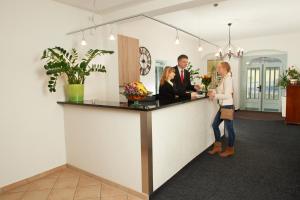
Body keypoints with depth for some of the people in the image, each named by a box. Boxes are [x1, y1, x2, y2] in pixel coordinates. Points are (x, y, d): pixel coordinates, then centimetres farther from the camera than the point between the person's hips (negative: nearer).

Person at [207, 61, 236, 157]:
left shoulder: (227, 79, -16)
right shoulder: (223, 79, 10)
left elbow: (226, 95, -21)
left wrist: (215, 96, -15)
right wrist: (213, 92, 0)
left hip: (227, 106, -9)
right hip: (223, 106, 9)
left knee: (229, 128, 5)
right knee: (215, 125, 13)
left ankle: (230, 149, 22)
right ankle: (217, 147, 26)